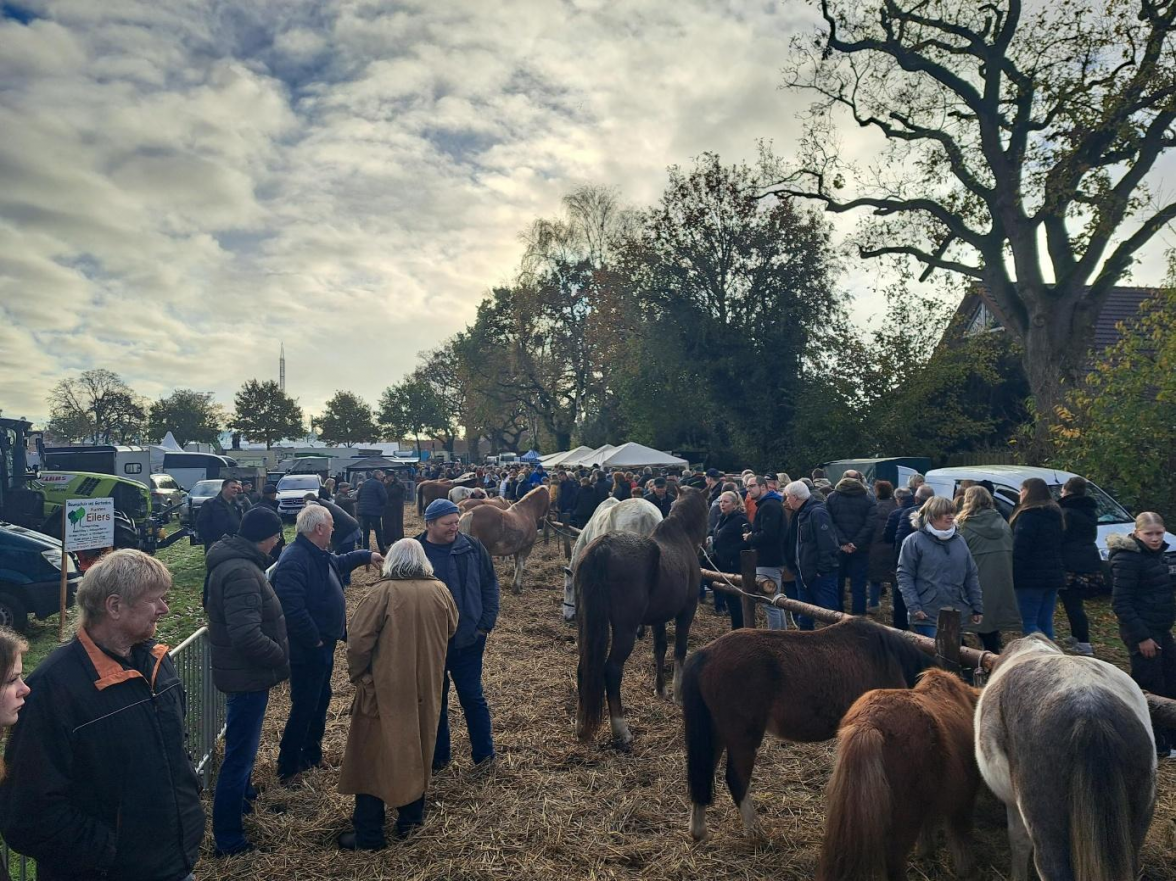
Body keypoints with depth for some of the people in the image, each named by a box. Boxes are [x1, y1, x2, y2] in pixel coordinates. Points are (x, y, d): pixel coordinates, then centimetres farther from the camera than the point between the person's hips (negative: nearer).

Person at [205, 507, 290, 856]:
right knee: (240, 753, 1)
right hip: (247, 676, -10)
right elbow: (248, 636, -34)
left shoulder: (231, 561, 5)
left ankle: (243, 791, 53)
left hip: (242, 672, 10)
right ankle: (229, 839, 13)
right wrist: (283, 659, -18)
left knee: (243, 746, 30)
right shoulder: (242, 573, -28)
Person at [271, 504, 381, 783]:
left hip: (323, 646, 11)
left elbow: (338, 563, 33)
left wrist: (367, 555, 37)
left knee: (320, 701, 21)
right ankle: (288, 767, 15)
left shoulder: (320, 555, 8)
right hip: (307, 650, -11)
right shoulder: (294, 561, -26)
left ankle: (312, 755, 36)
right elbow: (293, 609, -33)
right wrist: (315, 641, -25)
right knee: (304, 708, 0)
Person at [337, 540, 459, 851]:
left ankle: (368, 835, 14)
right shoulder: (440, 591, -3)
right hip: (426, 687, 4)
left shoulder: (383, 592, -16)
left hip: (386, 688, -4)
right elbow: (451, 630, 13)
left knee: (374, 755, 7)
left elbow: (358, 640, -17)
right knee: (417, 748, 20)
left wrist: (358, 675, -1)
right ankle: (411, 818, 31)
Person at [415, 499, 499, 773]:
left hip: (468, 639, 0)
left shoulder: (472, 547, -4)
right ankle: (438, 756, 30)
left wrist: (486, 623, -3)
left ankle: (484, 753, 24)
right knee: (435, 700, 14)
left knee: (473, 697, 10)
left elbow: (490, 585, 2)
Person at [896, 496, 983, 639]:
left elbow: (972, 576, 15)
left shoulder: (959, 540, 11)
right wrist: (914, 607, -16)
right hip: (927, 616, -5)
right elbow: (904, 575, -8)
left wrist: (978, 608, 12)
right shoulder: (914, 541, -5)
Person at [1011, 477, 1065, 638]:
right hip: (1053, 576, 9)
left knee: (1028, 623, -6)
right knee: (1045, 623, 13)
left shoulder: (1028, 515, -14)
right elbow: (1057, 547, 21)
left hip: (1032, 577, -9)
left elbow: (1019, 549, -18)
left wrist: (1011, 576, -16)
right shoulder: (1055, 513, 15)